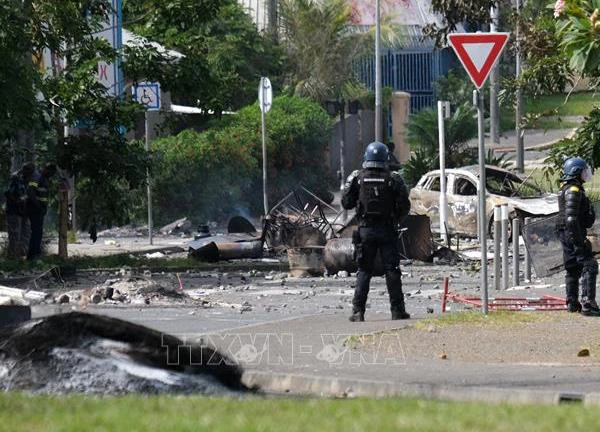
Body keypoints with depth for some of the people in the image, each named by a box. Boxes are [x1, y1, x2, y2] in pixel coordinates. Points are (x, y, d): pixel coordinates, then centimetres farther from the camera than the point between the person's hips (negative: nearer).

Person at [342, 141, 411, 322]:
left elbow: (346, 203, -1)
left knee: (364, 270, 6)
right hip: (387, 230, -1)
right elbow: (404, 206, -5)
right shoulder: (393, 179, -5)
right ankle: (397, 310, 4)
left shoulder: (357, 178, -3)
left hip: (365, 230, 1)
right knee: (392, 270, 5)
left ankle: (358, 311, -2)